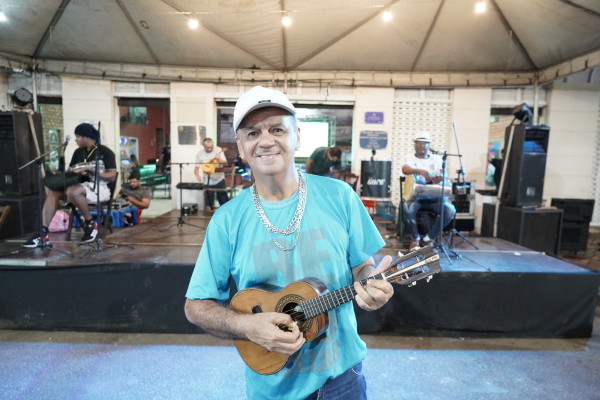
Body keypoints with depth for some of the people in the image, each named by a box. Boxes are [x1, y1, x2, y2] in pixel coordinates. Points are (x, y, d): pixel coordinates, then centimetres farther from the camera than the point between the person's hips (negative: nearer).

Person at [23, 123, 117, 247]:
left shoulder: (105, 152, -6)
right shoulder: (78, 152, 16)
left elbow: (112, 176, -13)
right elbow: (69, 170, 19)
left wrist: (92, 171, -23)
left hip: (100, 188, -7)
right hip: (80, 186, 8)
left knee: (72, 191, -35)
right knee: (52, 191, -14)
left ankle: (90, 223, -13)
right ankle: (43, 235, -16)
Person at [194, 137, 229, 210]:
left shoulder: (218, 150, -6)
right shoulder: (200, 154, -4)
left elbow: (225, 162, -5)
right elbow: (196, 168, 0)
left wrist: (219, 160, -25)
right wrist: (198, 175, -20)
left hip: (219, 180, 0)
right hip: (208, 182, 0)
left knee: (224, 200, 5)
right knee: (209, 202, 4)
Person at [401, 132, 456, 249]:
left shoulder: (436, 159, 13)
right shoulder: (410, 159, 4)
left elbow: (442, 175, 1)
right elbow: (404, 169, -20)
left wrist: (440, 178, -25)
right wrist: (420, 171, -40)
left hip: (434, 196, 3)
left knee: (450, 210, -24)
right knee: (408, 209, -35)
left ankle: (429, 237, -7)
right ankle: (415, 237, -6)